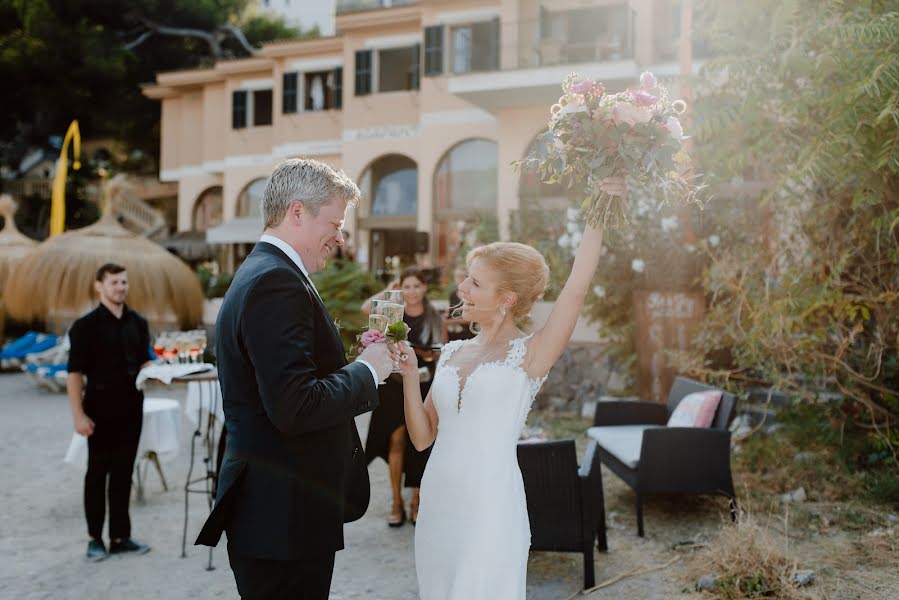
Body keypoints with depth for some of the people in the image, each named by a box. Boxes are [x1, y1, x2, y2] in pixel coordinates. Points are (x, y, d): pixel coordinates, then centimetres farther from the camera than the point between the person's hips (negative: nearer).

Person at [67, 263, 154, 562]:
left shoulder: (137, 323, 9)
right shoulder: (86, 326, -7)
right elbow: (74, 373, -9)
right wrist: (79, 416, -14)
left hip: (131, 406, 5)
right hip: (101, 408, -5)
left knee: (123, 472, 10)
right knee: (97, 473, 5)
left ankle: (120, 536, 18)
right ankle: (95, 538, 16)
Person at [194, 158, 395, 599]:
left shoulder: (260, 273, 13)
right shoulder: (277, 282, -19)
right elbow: (294, 408, -27)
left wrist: (358, 362, 6)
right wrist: (367, 370, -13)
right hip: (283, 517, -10)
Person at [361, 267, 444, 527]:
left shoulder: (435, 318, 4)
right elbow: (367, 308, -15)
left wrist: (427, 354, -15)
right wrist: (390, 289, -5)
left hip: (423, 386, 1)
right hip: (394, 384, 0)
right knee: (396, 441, 0)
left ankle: (416, 501, 19)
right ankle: (397, 502, 11)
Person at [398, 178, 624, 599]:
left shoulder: (529, 354, -6)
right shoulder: (452, 353, 8)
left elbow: (576, 288, -17)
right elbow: (423, 436, 8)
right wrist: (409, 374, -4)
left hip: (491, 506, -5)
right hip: (436, 500, 6)